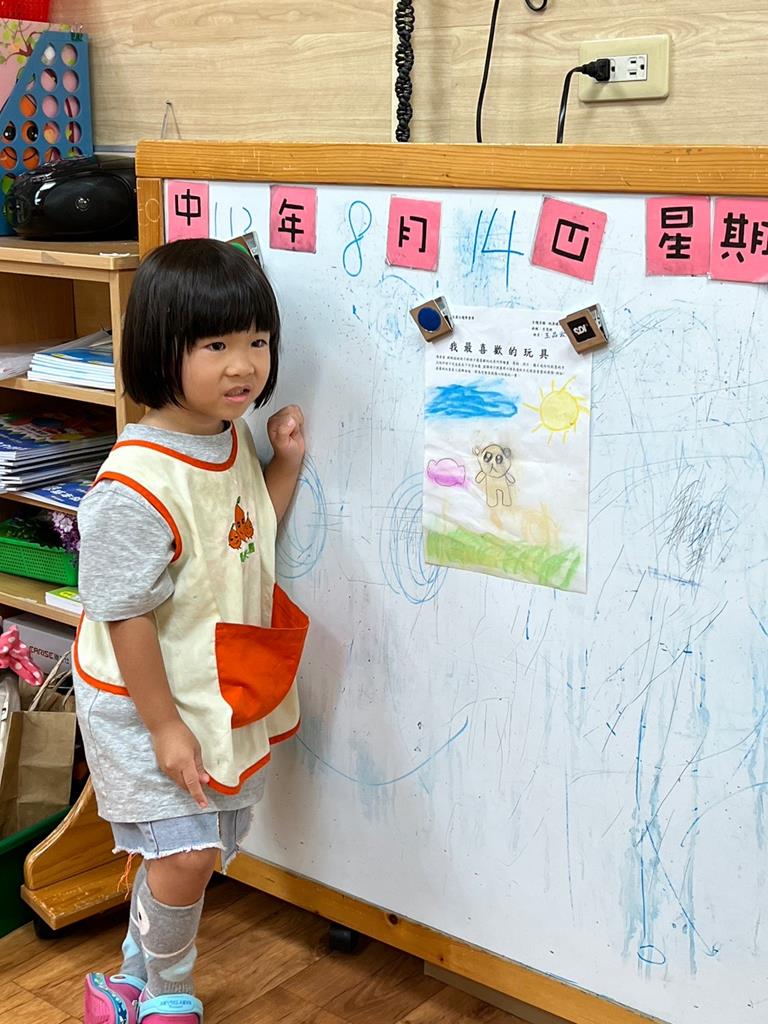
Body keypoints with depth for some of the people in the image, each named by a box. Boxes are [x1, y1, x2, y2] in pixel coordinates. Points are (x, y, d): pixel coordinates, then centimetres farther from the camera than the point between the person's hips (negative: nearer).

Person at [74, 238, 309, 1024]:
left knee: (205, 847, 17)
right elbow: (125, 616, -23)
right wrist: (164, 725, -17)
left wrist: (285, 464, -1)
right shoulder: (137, 486, -29)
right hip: (144, 701, -8)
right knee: (187, 852, -6)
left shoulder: (232, 438, -3)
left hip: (221, 692, 8)